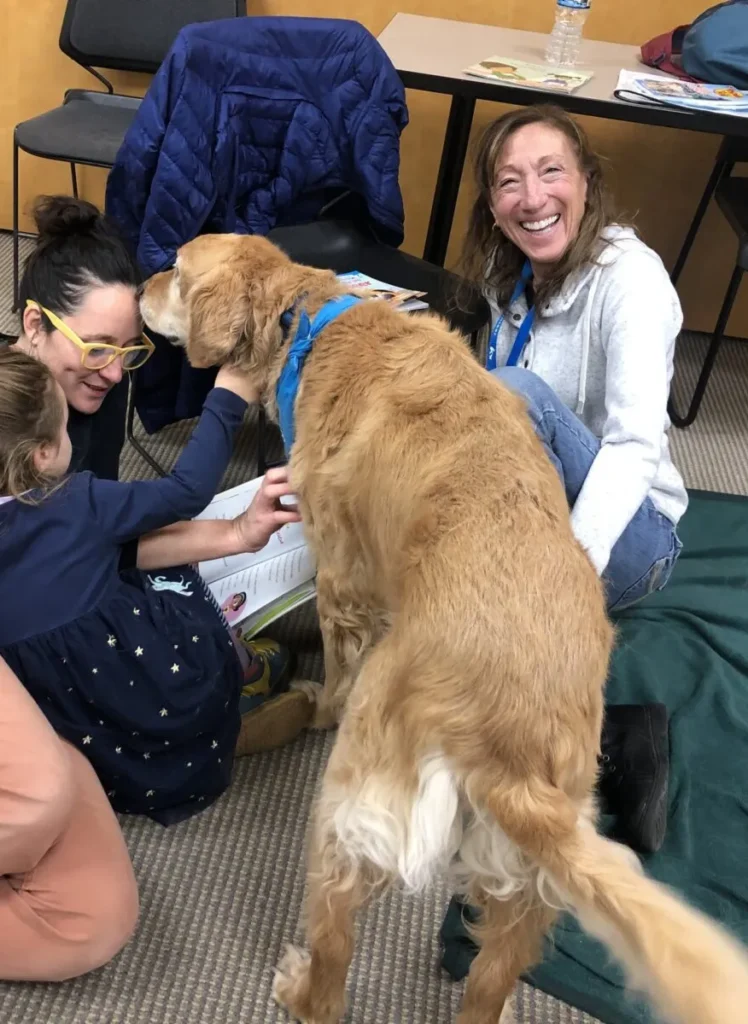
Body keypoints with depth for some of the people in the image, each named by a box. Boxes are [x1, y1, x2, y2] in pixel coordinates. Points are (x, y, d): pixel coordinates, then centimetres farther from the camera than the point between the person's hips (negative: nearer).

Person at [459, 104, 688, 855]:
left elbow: (637, 443, -29)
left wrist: (576, 559, -45)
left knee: (513, 390, -31)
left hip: (622, 534, -6)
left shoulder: (630, 276, -15)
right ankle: (612, 726, -14)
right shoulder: (504, 278, 5)